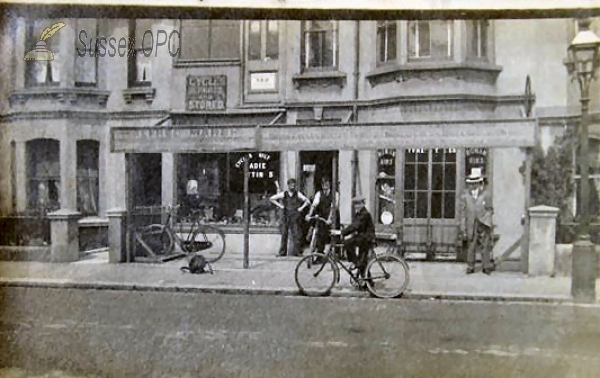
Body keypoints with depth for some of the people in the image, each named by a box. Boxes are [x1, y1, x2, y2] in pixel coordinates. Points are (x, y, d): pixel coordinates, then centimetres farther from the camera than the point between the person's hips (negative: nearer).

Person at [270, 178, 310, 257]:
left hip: (295, 217, -1)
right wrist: (280, 206, 4)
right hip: (286, 216, 1)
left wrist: (301, 208, -4)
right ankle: (282, 252, 9)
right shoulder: (284, 194, 4)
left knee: (296, 234, -2)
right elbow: (271, 199, 8)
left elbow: (307, 201, 1)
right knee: (284, 234, 3)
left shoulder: (298, 194, 2)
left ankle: (296, 252, 4)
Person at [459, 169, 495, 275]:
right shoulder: (465, 196, 4)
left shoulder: (486, 194, 3)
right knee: (471, 247, 2)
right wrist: (463, 229, 1)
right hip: (471, 225, 1)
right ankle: (470, 267, 13)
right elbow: (463, 213, 4)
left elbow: (490, 210, 7)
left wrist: (484, 218, -11)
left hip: (483, 225, -1)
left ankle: (486, 267, 12)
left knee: (485, 247, 1)